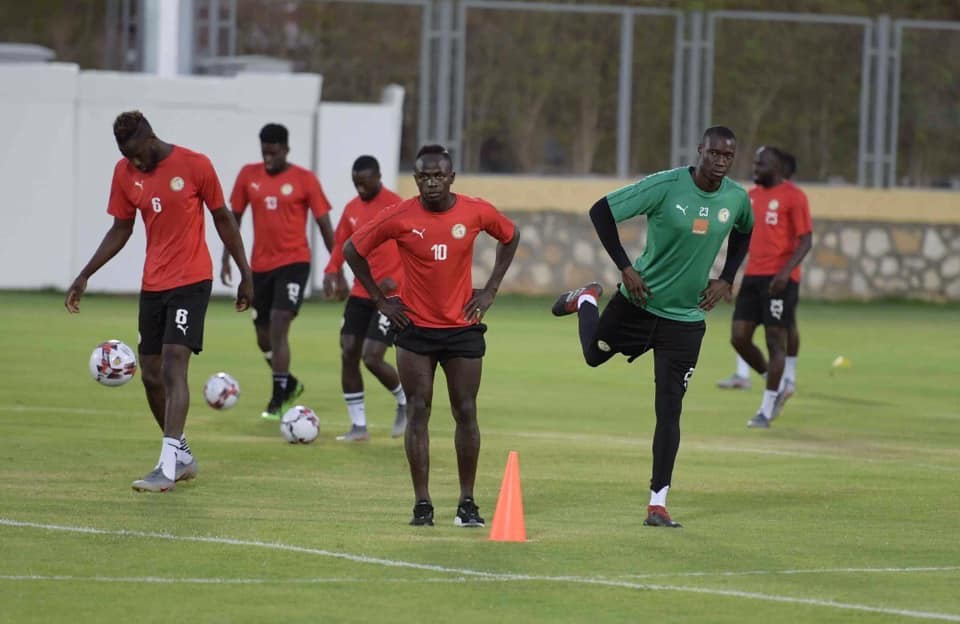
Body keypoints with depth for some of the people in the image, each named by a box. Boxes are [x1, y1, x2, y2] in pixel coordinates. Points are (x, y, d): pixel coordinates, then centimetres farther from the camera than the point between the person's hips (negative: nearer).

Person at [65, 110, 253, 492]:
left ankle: (168, 467, -21)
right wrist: (85, 276, 6)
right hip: (153, 285, 6)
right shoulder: (125, 173, 2)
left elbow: (223, 220, -2)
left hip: (191, 282, -6)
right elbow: (121, 230, 12)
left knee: (173, 367, -17)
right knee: (151, 375, 8)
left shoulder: (195, 166, -11)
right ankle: (182, 456, 25)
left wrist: (245, 275, 2)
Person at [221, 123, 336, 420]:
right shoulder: (248, 175, 3)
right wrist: (226, 258, 5)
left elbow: (324, 223, -2)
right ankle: (289, 383, 36)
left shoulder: (304, 179, -6)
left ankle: (278, 399, -10)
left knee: (279, 326, -17)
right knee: (263, 336, 11)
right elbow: (235, 217, 11)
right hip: (260, 265, 4)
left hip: (294, 262, -4)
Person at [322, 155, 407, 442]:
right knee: (348, 354, -1)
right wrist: (331, 272, -2)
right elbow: (340, 245, 16)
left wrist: (397, 279, -25)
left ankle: (405, 402, 16)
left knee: (372, 358, -13)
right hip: (360, 293, 7)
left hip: (390, 295, -7)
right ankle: (358, 426, 7)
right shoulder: (352, 209, 8)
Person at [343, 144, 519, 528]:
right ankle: (422, 504, 2)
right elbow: (352, 250, 1)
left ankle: (467, 503, 9)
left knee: (465, 413, 1)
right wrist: (380, 300, -1)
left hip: (462, 327, 1)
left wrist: (490, 290, 6)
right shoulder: (399, 217, -10)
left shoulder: (476, 212, -6)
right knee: (418, 413, -2)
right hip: (415, 329, -1)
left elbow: (510, 237, 13)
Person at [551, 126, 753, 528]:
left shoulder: (737, 199, -6)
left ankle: (658, 502, 3)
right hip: (639, 301, -2)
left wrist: (726, 279, 5)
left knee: (669, 410, -3)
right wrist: (625, 267, -19)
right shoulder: (666, 186, -20)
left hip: (686, 318, 2)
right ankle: (586, 300, 53)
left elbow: (743, 233, 19)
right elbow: (601, 211, -16)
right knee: (594, 355, 20)